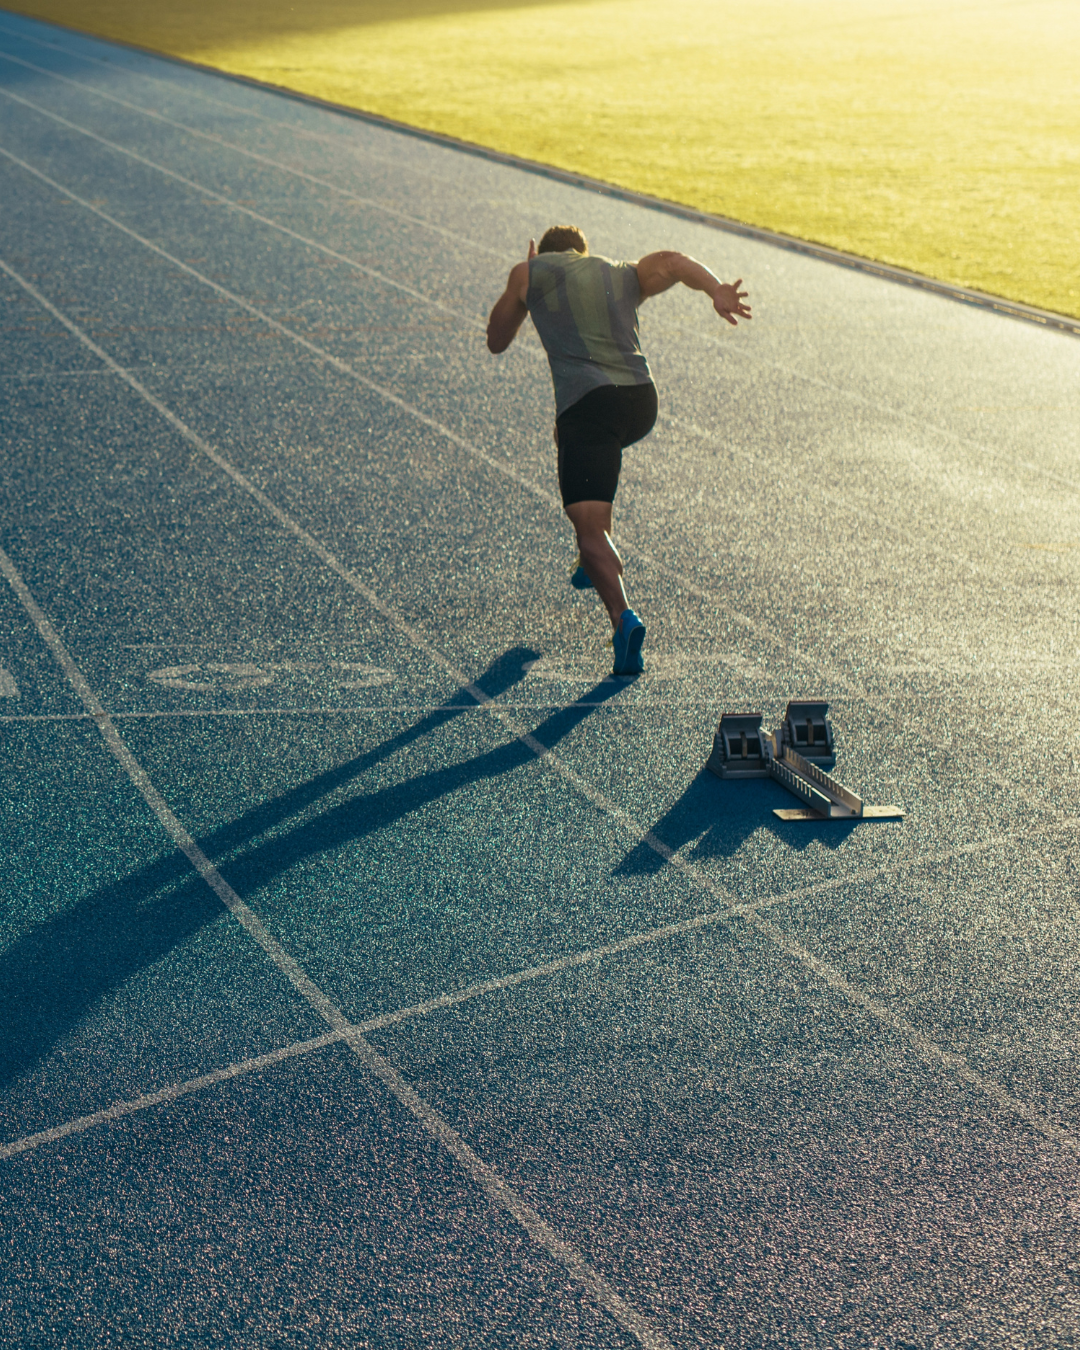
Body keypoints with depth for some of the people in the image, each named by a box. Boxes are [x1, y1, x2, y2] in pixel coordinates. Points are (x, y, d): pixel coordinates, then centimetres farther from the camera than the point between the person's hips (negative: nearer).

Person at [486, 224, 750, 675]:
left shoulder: (531, 272, 18)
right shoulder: (625, 275, 25)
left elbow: (496, 341, 26)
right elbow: (674, 261, 5)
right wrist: (717, 290, -13)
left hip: (588, 402, -5)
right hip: (642, 401, 5)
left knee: (590, 527, -10)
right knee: (574, 434, 37)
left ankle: (622, 617, -35)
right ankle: (595, 562, 38)